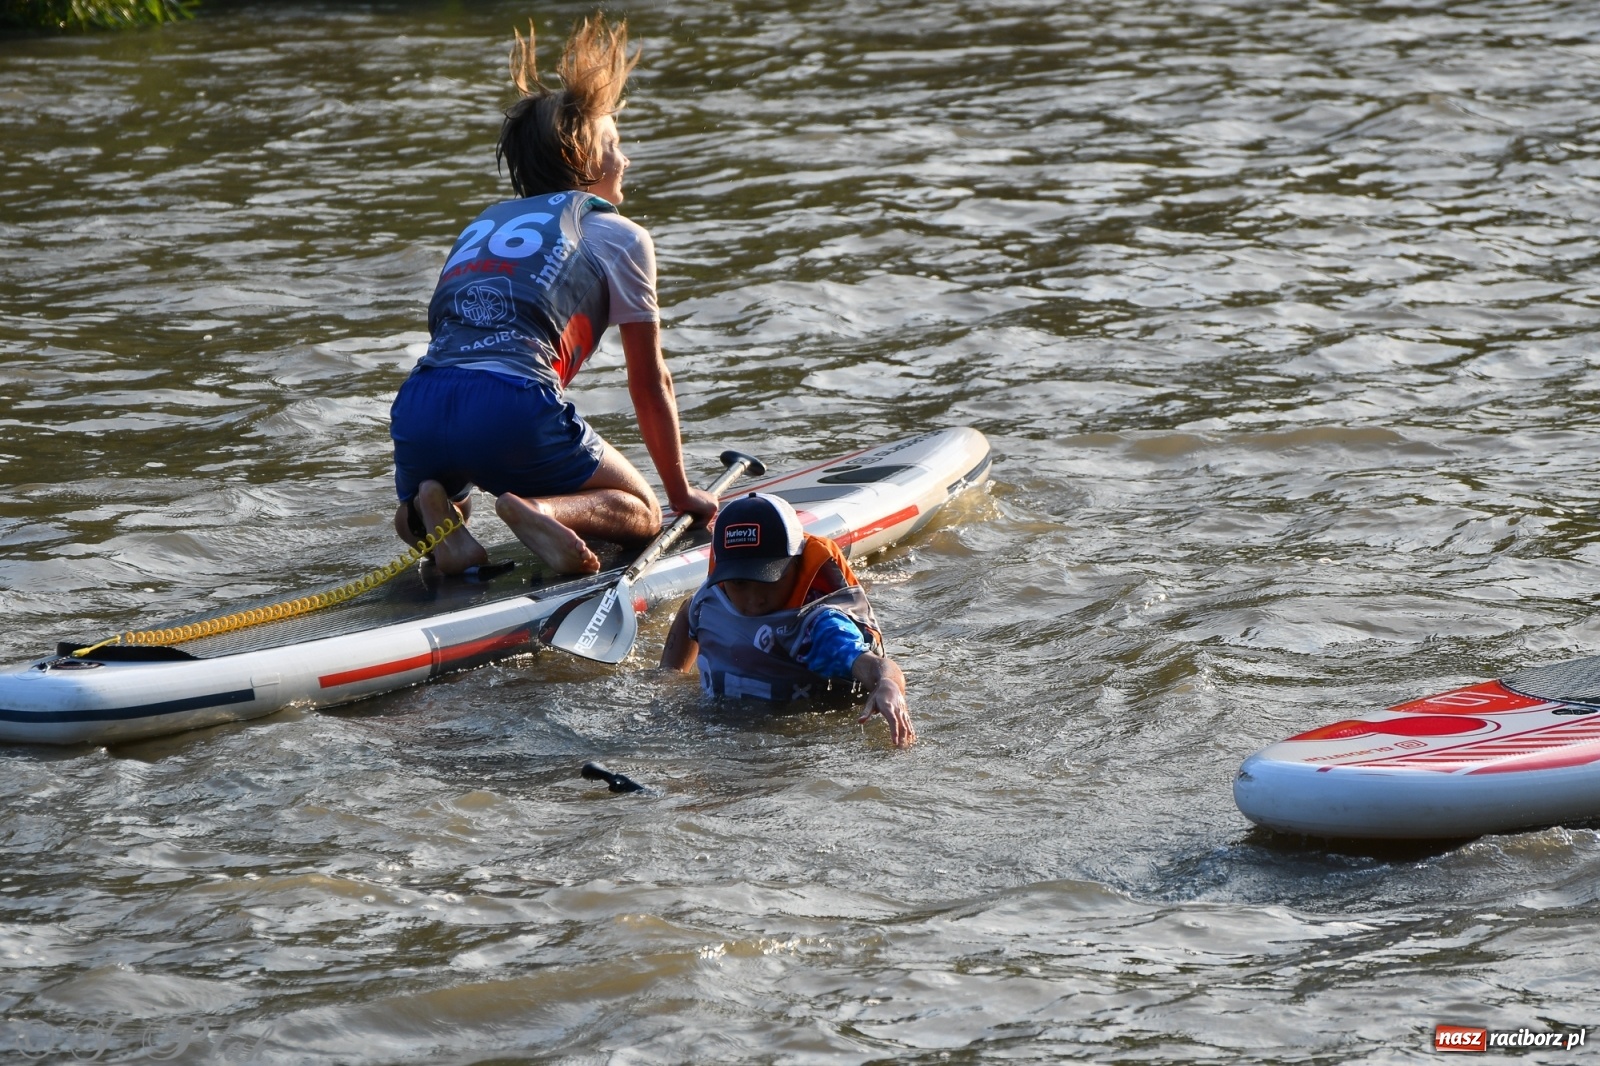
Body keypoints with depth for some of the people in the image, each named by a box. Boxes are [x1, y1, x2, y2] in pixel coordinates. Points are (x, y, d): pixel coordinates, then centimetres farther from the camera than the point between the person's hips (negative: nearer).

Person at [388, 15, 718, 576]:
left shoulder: (483, 223, 30)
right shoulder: (618, 235, 13)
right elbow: (649, 383, 16)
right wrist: (681, 492, 28)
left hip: (416, 408, 5)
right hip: (513, 408, -5)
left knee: (411, 522, 35)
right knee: (640, 513, 15)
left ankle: (432, 506, -1)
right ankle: (539, 509, -16)